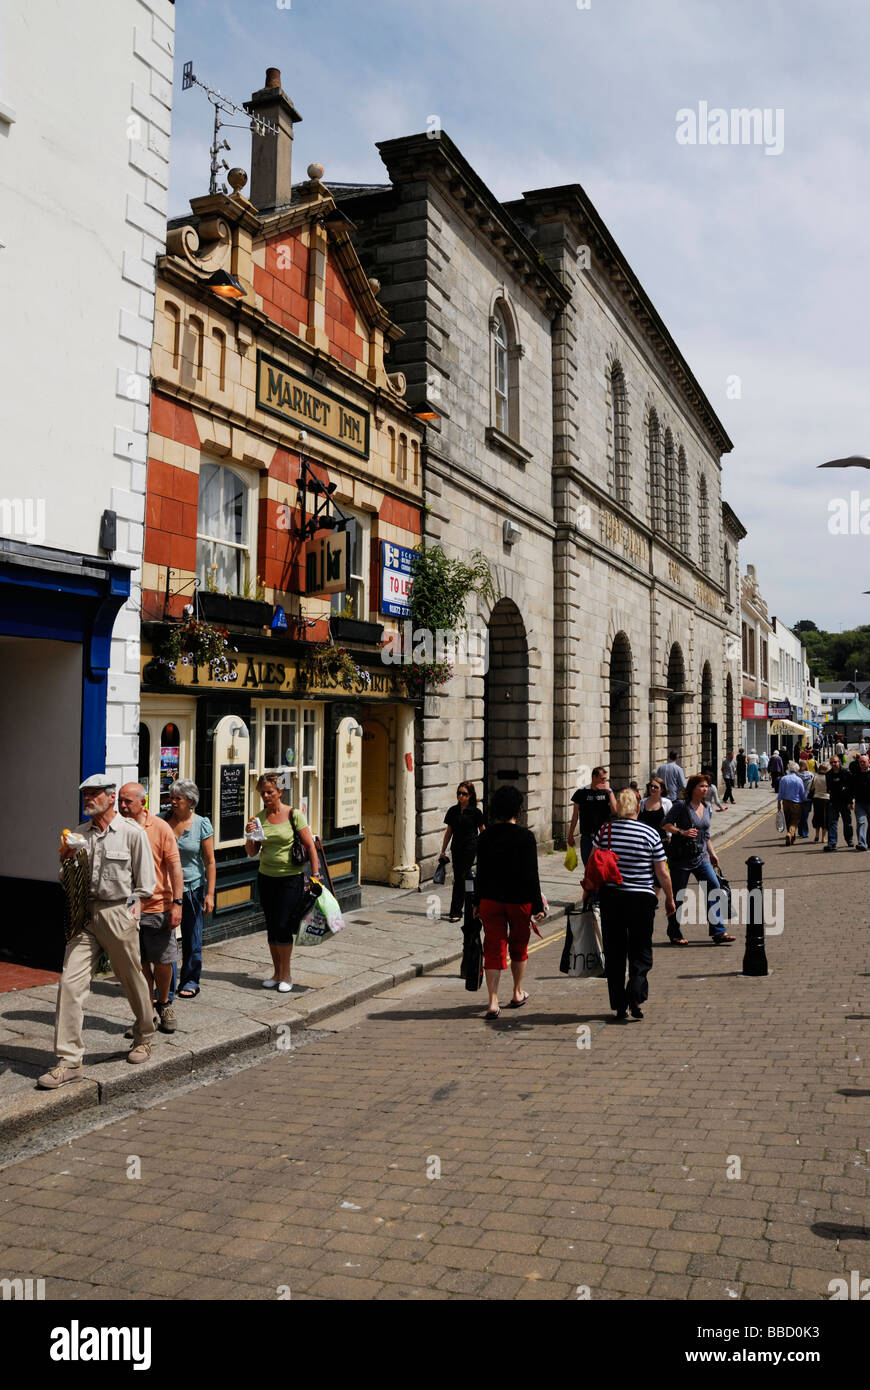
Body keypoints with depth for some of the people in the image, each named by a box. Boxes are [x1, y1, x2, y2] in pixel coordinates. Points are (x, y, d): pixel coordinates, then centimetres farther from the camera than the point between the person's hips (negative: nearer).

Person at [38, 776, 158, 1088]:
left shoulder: (132, 833, -4)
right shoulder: (78, 834, 10)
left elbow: (146, 883, 0)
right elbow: (66, 882, 16)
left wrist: (129, 908, -5)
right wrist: (65, 861, -2)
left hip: (118, 914, -4)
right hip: (84, 916, 4)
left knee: (133, 981, 9)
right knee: (70, 983, -6)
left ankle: (144, 1038, 35)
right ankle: (69, 1062, -1)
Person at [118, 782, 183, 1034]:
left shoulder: (160, 828, -5)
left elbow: (174, 866, -5)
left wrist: (177, 902, -12)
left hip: (158, 907, -2)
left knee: (163, 962, 5)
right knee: (139, 964, 7)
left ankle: (163, 1004, 29)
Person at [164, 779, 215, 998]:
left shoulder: (202, 824, -3)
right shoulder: (162, 821, 1)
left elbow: (210, 862, -2)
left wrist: (210, 894, -7)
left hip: (192, 888, -1)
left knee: (192, 937, 7)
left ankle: (190, 981, 21)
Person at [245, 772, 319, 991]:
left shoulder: (293, 815, -8)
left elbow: (310, 846, -6)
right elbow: (252, 853, 7)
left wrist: (315, 876, -10)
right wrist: (250, 836, -13)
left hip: (291, 878, -4)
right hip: (266, 878, 4)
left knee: (283, 927, -6)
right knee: (271, 927, 9)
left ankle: (286, 976, 8)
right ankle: (276, 973, 22)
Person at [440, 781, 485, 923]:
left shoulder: (475, 812, -5)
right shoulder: (453, 811, 7)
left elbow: (483, 832, 2)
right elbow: (449, 831, 14)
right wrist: (443, 851, 14)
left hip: (470, 847, -5)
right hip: (456, 847, 5)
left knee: (460, 878, -10)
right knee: (458, 878, 7)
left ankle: (456, 912, -8)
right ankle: (460, 909, 21)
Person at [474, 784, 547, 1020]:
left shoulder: (485, 837, -2)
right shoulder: (525, 837, -12)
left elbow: (480, 872, 3)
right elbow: (531, 875, -12)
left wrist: (477, 902, 12)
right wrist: (537, 906, -6)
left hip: (490, 900, 2)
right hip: (519, 900, -2)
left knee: (493, 949, 3)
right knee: (518, 947, 18)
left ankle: (493, 1002, -5)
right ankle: (518, 994, 33)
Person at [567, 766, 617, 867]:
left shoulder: (606, 792, 5)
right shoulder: (581, 792, 2)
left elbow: (615, 810, -10)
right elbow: (575, 815, 7)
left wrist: (609, 791, -12)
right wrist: (570, 835, 7)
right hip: (587, 837, 0)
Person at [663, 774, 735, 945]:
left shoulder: (707, 809, 11)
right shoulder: (681, 805, -9)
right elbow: (666, 824, -9)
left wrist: (712, 853, 18)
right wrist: (682, 832, -23)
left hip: (701, 857, 6)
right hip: (680, 858, -6)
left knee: (715, 890, -6)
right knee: (677, 897, 2)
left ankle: (718, 932, -1)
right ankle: (674, 934, 16)